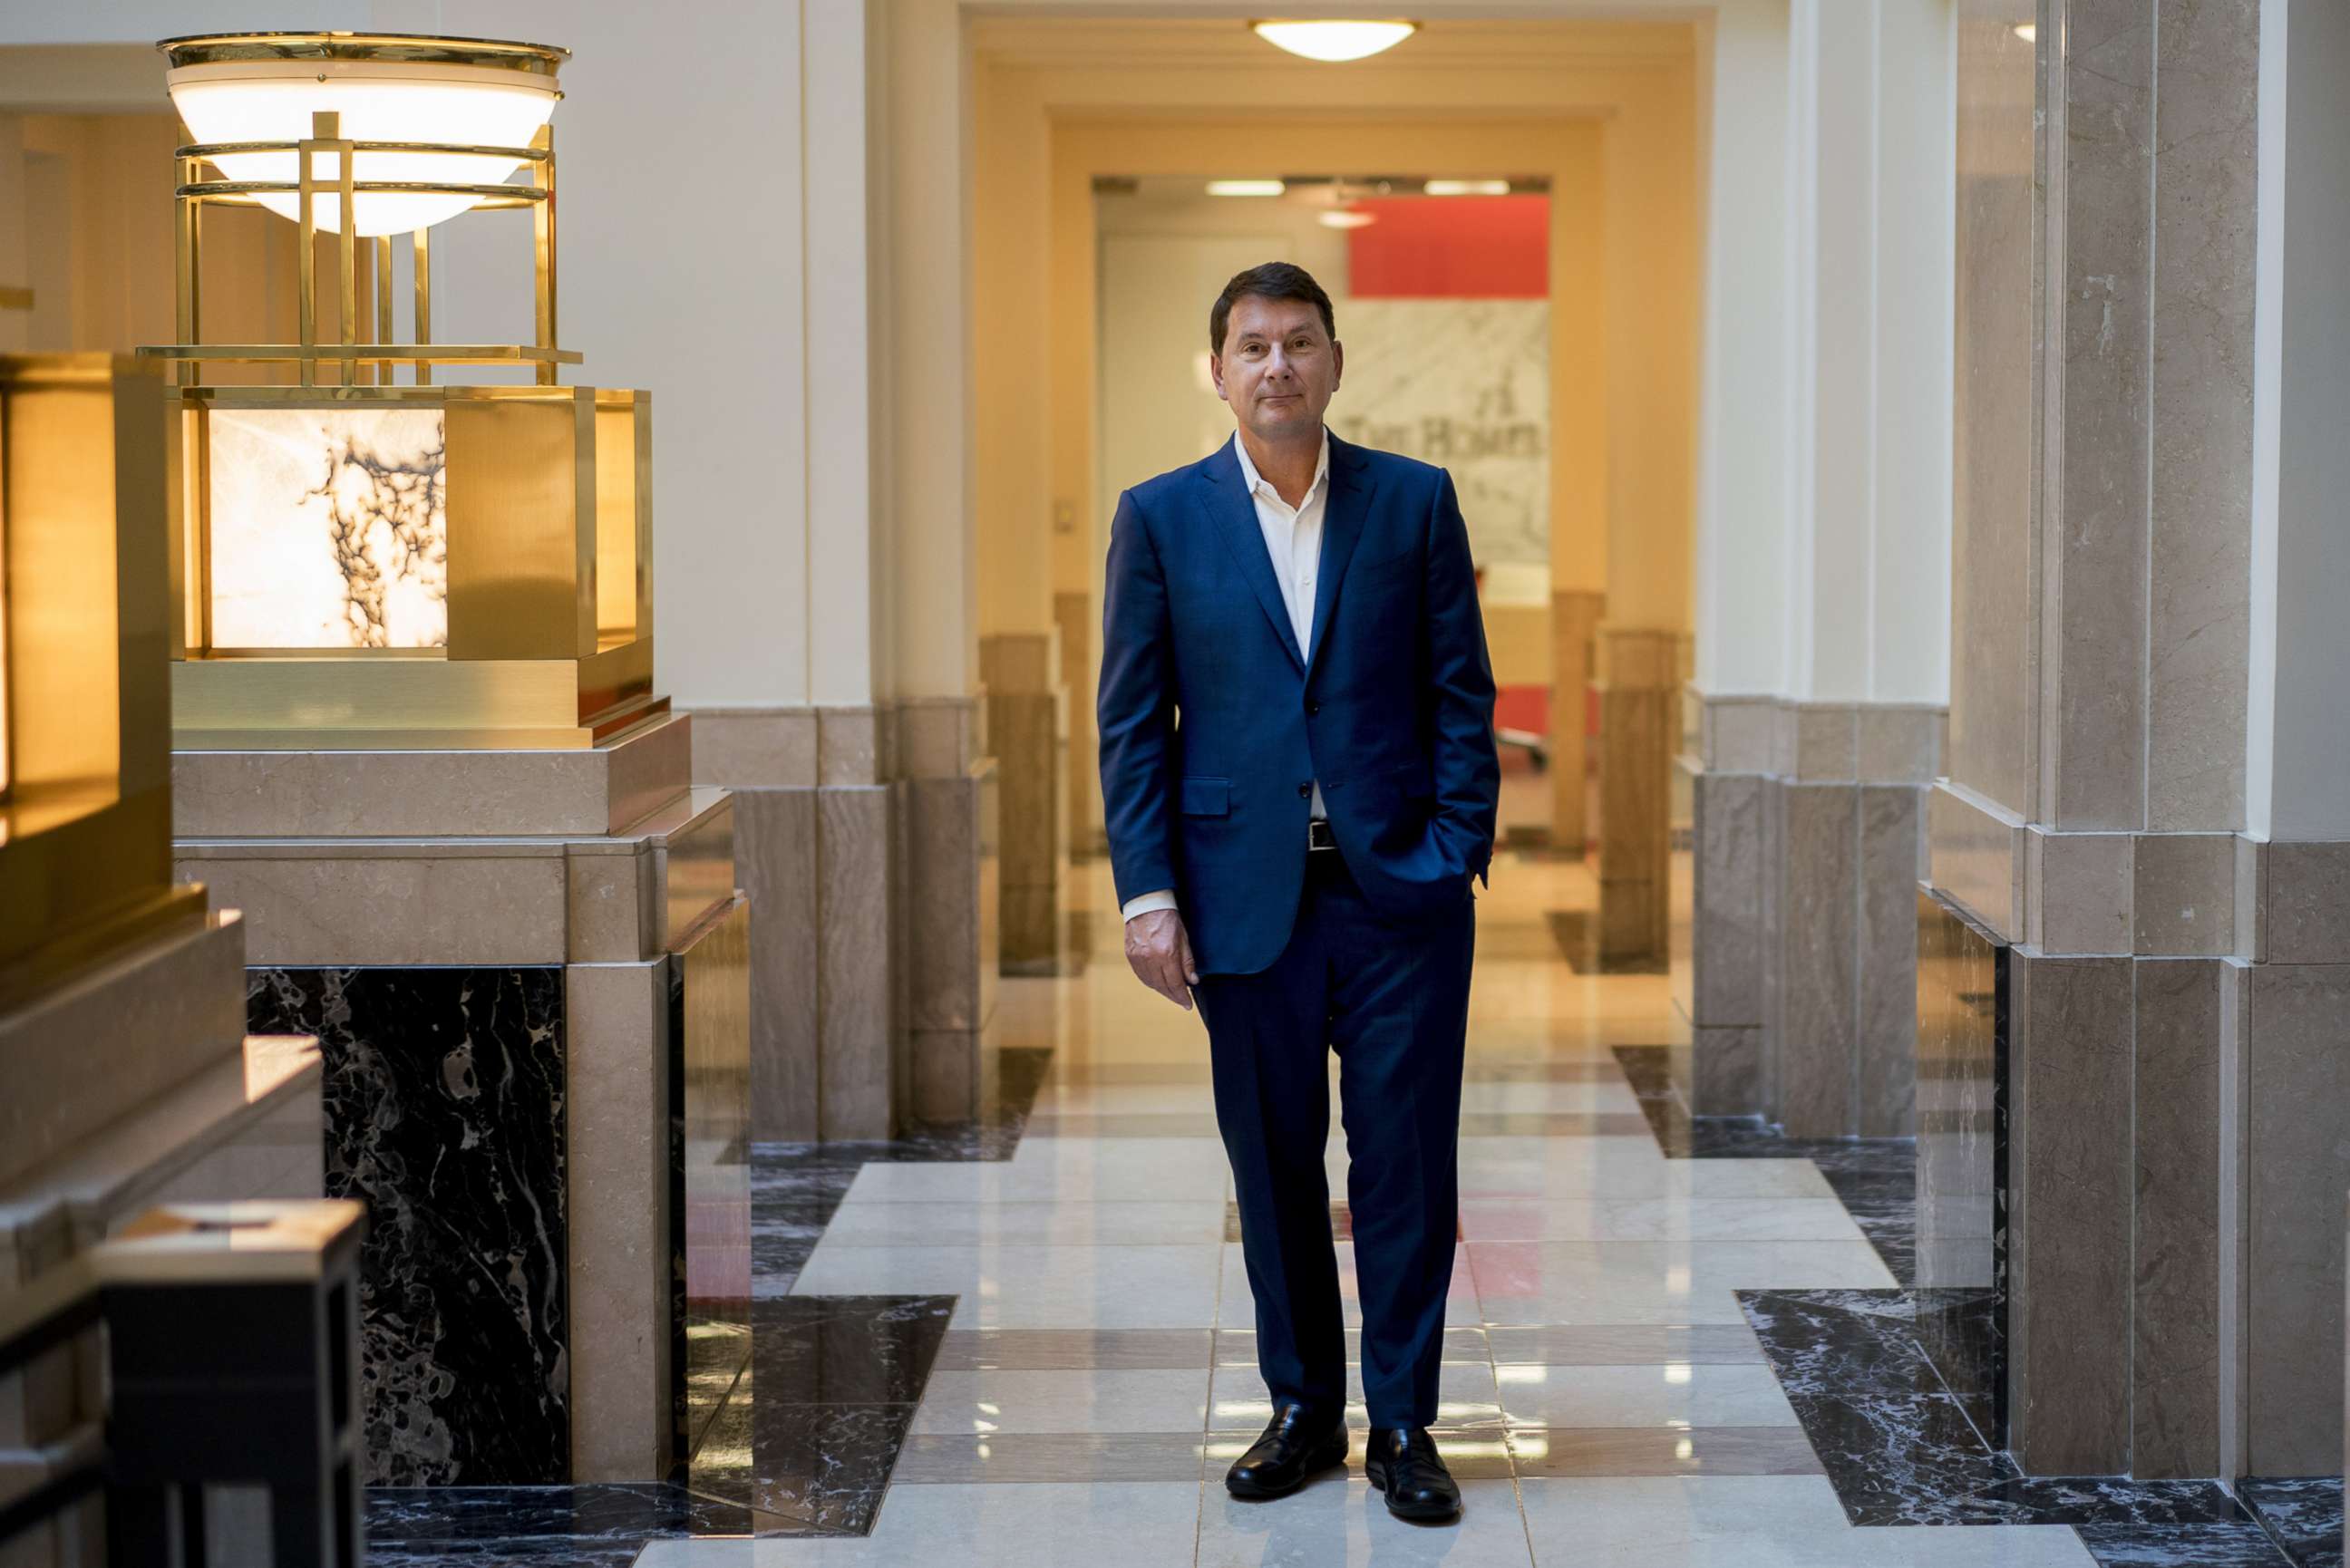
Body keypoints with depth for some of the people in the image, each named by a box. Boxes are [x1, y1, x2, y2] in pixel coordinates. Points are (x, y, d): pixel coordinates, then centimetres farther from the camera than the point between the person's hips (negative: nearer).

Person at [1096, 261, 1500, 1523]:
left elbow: (1461, 693, 4)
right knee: (1273, 1167, 8)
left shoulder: (1414, 500, 4)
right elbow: (1131, 722, 3)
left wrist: (1459, 851, -5)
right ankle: (1301, 1407, 22)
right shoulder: (1161, 517, 4)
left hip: (1398, 890, 0)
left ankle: (1402, 1422, 12)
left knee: (1407, 1165, 1)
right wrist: (1147, 890, -4)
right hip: (1245, 891, 1)